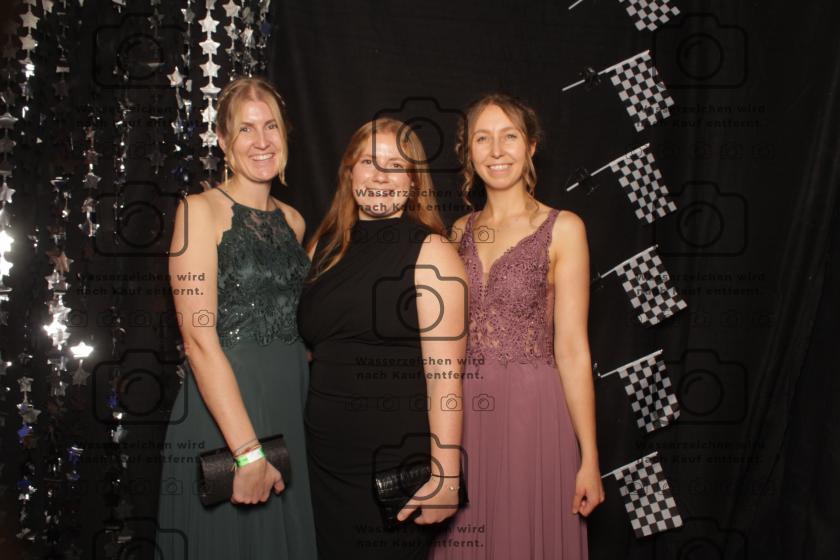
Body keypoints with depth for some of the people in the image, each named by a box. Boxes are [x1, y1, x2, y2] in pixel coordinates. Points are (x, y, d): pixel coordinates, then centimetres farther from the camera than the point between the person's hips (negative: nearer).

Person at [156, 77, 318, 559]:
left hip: (293, 408, 6)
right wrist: (247, 449, -22)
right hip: (224, 410, -6)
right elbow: (199, 337, -18)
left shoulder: (293, 220, 9)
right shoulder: (200, 211, -10)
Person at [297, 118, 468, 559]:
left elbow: (444, 373, -15)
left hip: (398, 463, -5)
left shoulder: (430, 252, -8)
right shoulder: (325, 249, 9)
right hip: (326, 460, 5)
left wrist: (445, 473, -20)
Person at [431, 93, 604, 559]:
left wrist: (589, 457, -9)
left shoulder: (562, 229, -4)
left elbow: (572, 349, -7)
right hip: (462, 415, 4)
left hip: (532, 412, -4)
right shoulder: (458, 232, 9)